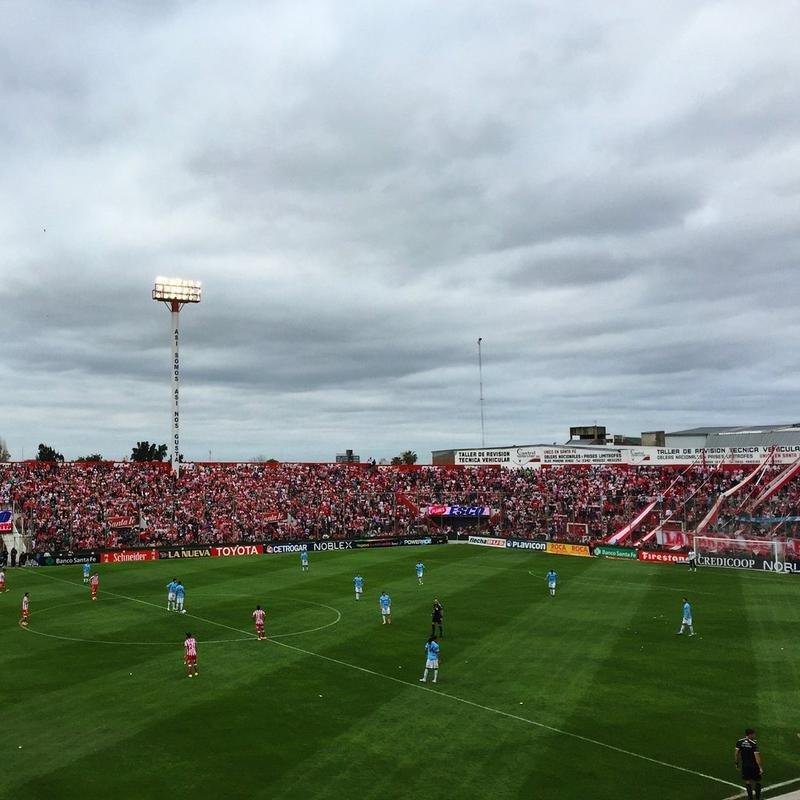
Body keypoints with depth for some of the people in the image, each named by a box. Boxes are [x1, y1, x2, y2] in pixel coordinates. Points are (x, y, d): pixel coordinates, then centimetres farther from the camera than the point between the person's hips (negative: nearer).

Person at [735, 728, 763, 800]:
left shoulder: (740, 742, -4)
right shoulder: (754, 743, -19)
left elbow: (736, 753, 1)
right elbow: (757, 756, -20)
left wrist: (736, 763, 13)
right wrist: (761, 768, -14)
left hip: (744, 765, 4)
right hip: (754, 765, -4)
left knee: (747, 782, 15)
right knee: (757, 781, 15)